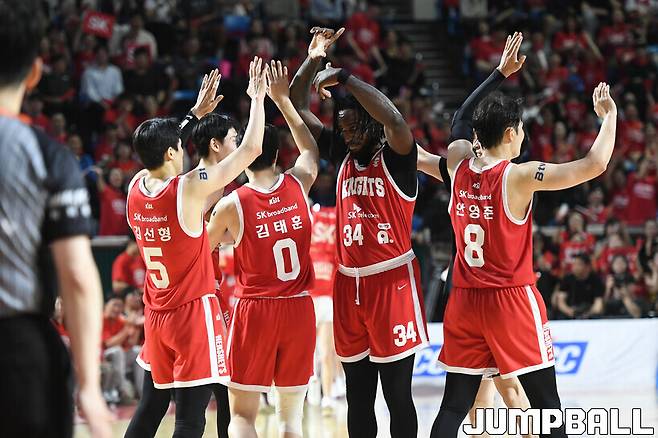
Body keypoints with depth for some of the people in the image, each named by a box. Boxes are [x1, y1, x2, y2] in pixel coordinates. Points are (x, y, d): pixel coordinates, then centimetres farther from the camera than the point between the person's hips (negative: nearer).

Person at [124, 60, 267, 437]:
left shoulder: (135, 188, 3)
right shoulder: (189, 188, -16)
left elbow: (160, 148, 26)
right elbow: (251, 149, -10)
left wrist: (197, 113, 33)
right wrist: (258, 97, 2)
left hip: (156, 317, 7)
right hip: (194, 312, -7)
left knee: (151, 407, 17)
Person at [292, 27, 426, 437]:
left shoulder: (396, 158, -7)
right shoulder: (342, 154, 10)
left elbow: (395, 119, -28)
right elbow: (298, 109, 13)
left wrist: (342, 76, -23)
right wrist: (313, 61, -2)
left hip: (392, 282, -6)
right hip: (349, 283, 6)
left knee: (397, 394, -2)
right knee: (358, 398, 9)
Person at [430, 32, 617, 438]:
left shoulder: (457, 161, 1)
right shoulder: (519, 177, -15)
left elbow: (465, 120, 24)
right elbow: (595, 165, -17)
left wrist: (501, 72, 28)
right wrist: (610, 115, -2)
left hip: (465, 300, 6)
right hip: (512, 301, -6)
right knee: (546, 404, 1)